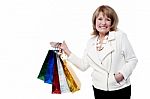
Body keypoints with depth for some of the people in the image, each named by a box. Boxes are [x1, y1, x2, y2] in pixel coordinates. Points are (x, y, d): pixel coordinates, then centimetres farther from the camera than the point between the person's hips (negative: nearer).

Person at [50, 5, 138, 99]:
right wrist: (66, 50, 7)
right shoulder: (91, 42, 7)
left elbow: (132, 59, -5)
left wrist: (122, 74, -20)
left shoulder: (120, 36, -7)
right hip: (99, 89, 4)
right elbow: (83, 65, 9)